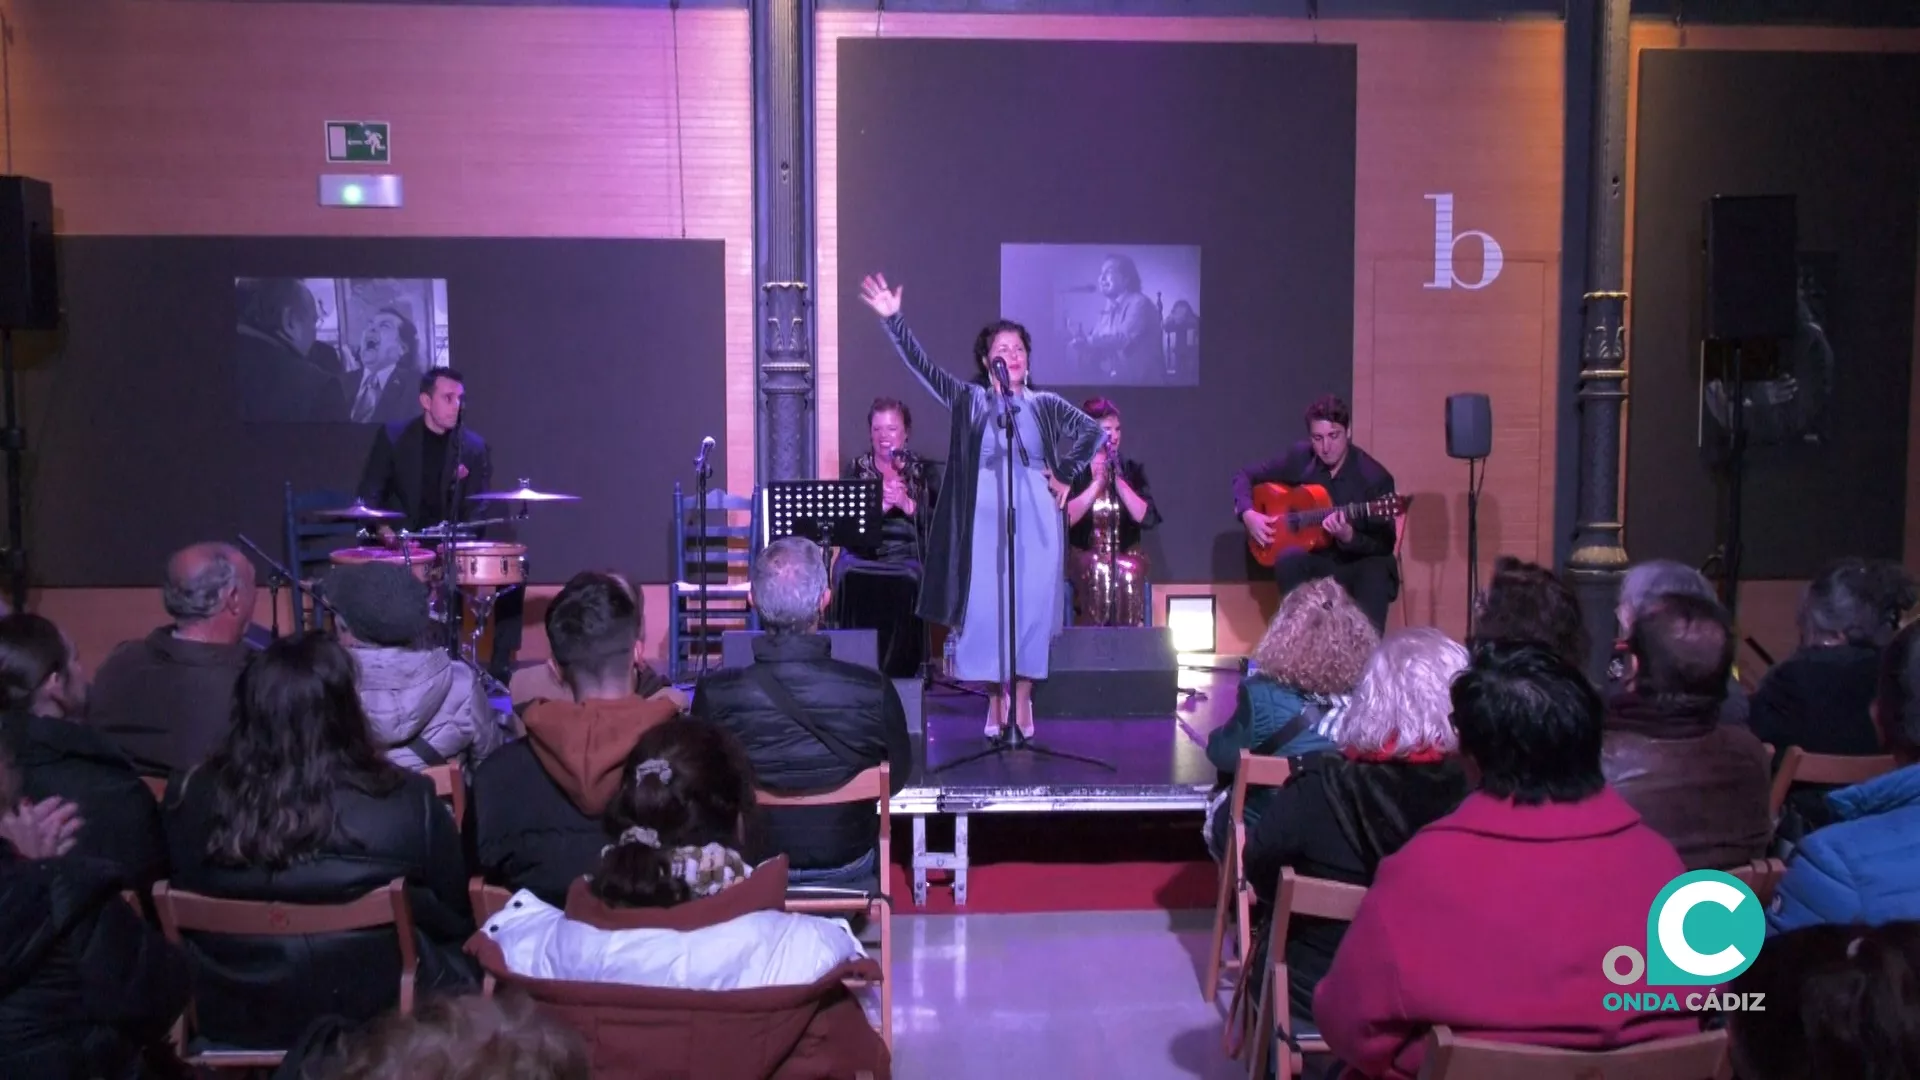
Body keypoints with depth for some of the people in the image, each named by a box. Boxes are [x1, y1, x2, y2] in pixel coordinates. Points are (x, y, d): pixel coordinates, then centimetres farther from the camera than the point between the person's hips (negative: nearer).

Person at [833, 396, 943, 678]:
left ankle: (899, 670, -24)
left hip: (909, 555, -1)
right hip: (863, 554, 1)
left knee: (907, 580, -35)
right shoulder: (855, 470, 15)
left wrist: (907, 504, -16)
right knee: (851, 578, -33)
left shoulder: (925, 471, 12)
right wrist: (880, 505, -14)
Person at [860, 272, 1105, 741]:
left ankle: (1023, 699, 12)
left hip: (1036, 518, 0)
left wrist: (1066, 475, 4)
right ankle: (998, 698, 15)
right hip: (986, 517, 0)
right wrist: (893, 319, -15)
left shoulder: (1045, 404, 5)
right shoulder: (971, 400, 3)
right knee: (987, 606, 0)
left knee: (1032, 605, 1)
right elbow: (923, 367, -6)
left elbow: (1093, 431, 11)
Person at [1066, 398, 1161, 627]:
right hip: (1086, 561, -1)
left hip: (1126, 559, 1)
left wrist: (1117, 480, -13)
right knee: (1096, 570, -34)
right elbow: (1065, 519, -14)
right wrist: (1098, 482, -14)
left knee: (1128, 572, -32)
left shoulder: (1132, 469, 7)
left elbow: (1147, 518, -6)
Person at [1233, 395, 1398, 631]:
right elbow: (1245, 476, 9)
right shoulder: (1300, 458, -2)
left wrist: (1349, 537, -32)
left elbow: (1385, 546, -12)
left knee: (1375, 578, -37)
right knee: (1288, 560, -31)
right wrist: (1248, 514, -9)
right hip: (1318, 560, 3)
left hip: (1361, 563, -3)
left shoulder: (1374, 478, -14)